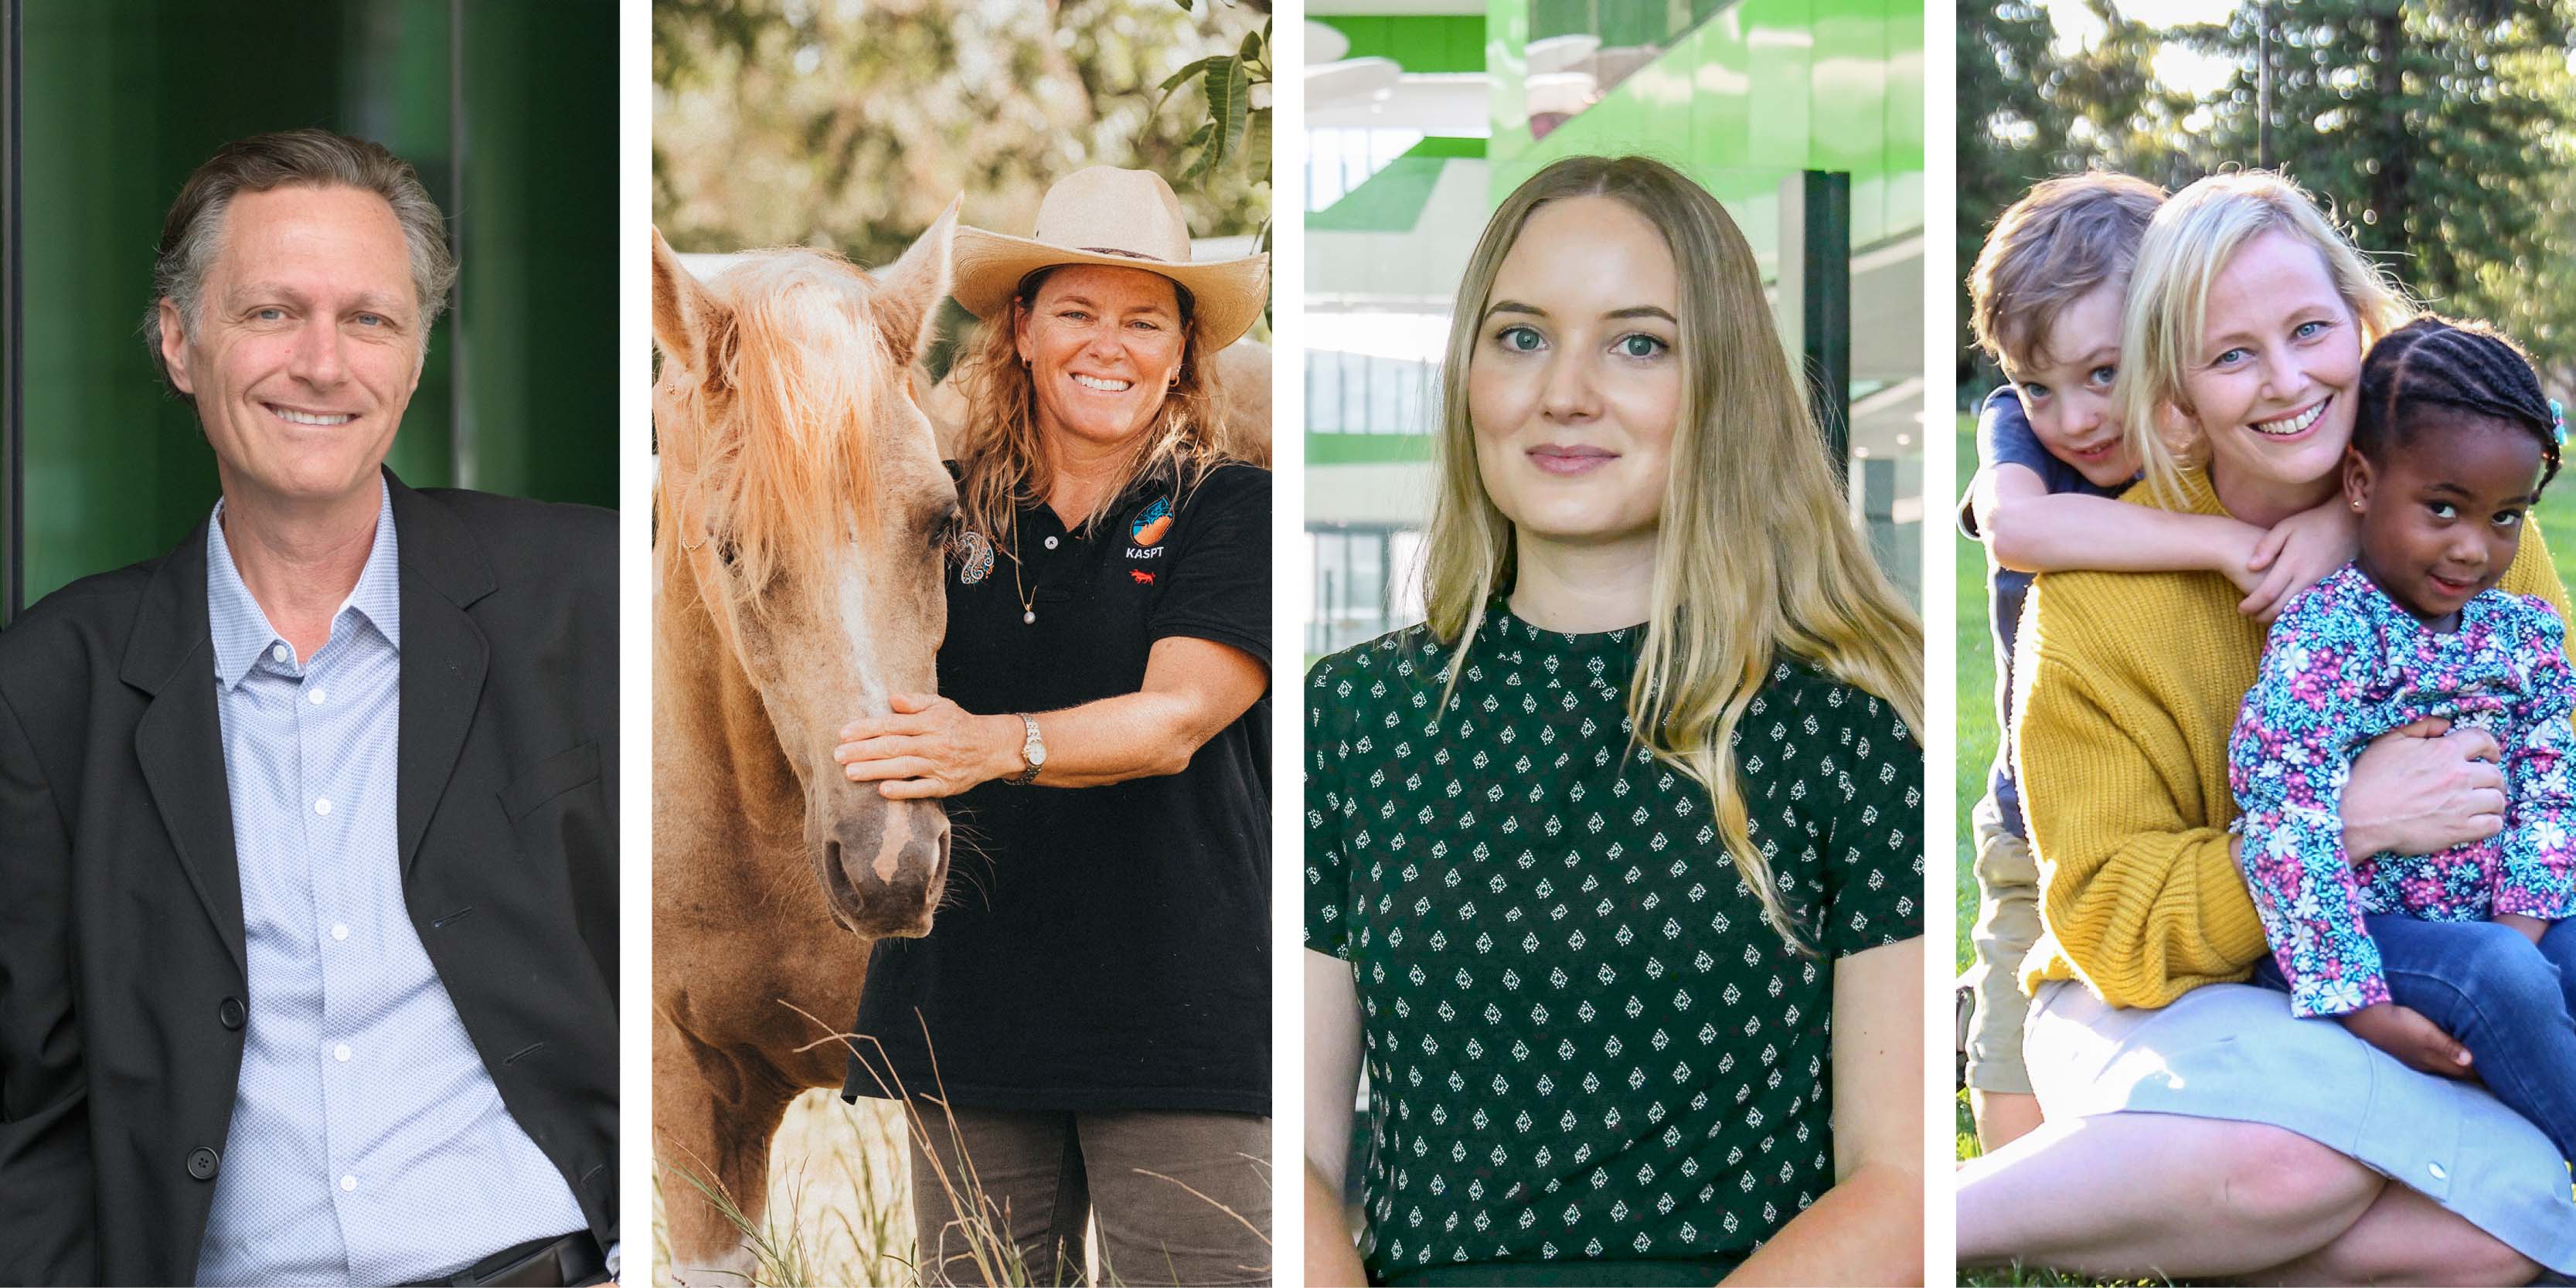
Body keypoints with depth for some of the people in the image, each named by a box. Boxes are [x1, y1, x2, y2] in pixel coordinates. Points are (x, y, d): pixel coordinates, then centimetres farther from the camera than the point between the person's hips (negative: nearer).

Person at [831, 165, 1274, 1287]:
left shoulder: (1234, 513, -1)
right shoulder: (950, 511, 9)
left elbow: (1177, 717, -16)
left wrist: (994, 746, -31)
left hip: (1182, 1012, -3)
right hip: (968, 1008, 3)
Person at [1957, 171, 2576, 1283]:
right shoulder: (2097, 599, -14)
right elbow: (2109, 921, -13)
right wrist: (2347, 822, -24)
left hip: (2394, 1020, 4)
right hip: (2156, 999, -4)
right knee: (2300, 1153, -38)